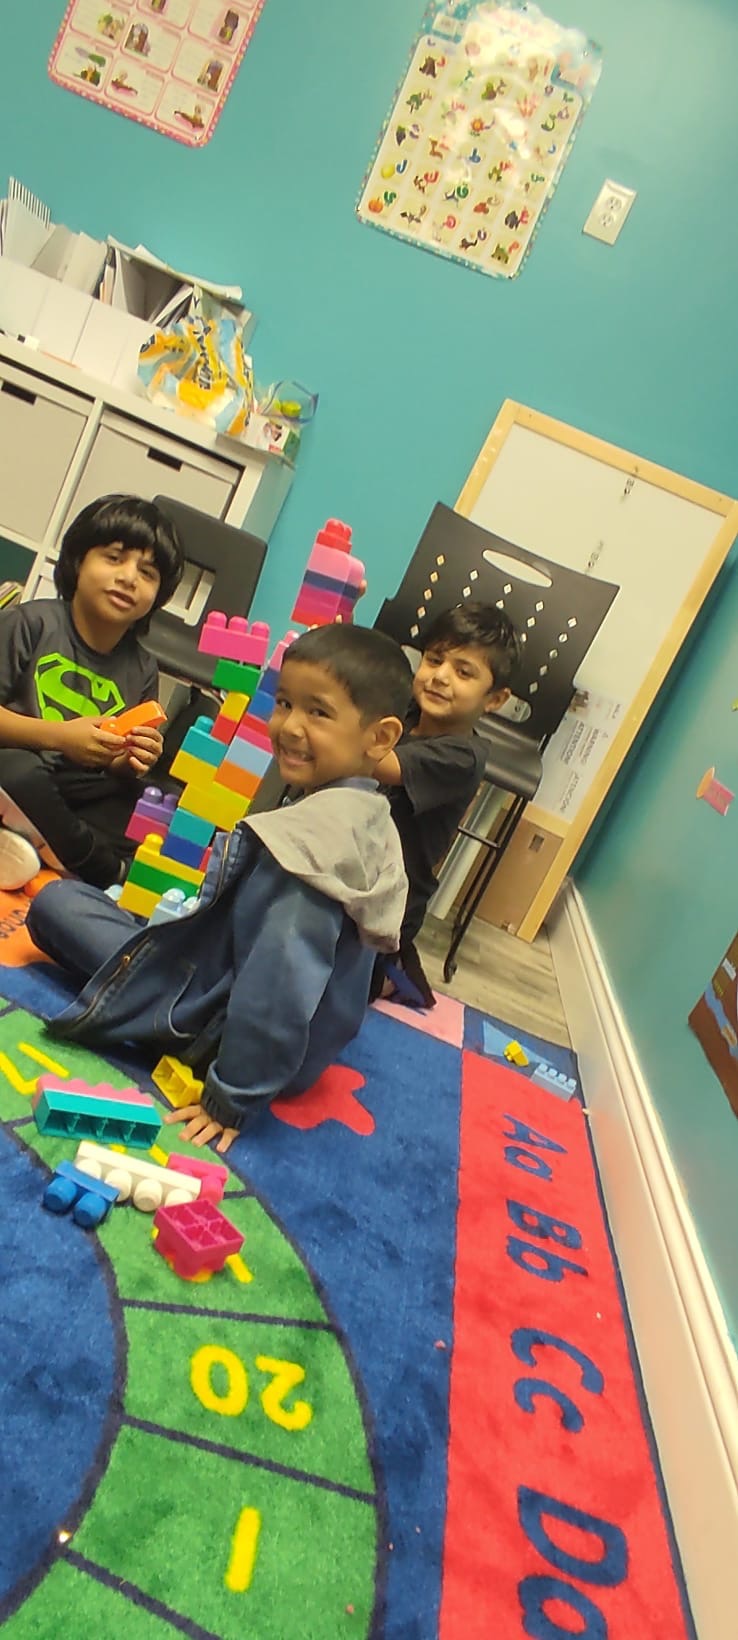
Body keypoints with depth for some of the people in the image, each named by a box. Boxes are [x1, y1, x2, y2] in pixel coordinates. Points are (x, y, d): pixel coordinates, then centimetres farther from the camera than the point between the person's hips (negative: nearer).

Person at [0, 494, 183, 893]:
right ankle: (105, 868, -16)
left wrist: (129, 764, -12)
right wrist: (59, 736, -22)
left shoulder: (142, 669, 7)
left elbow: (117, 770, 12)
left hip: (79, 798, 4)